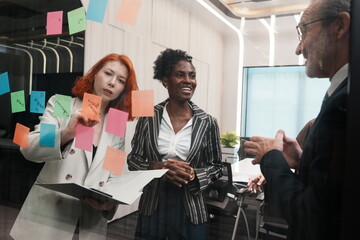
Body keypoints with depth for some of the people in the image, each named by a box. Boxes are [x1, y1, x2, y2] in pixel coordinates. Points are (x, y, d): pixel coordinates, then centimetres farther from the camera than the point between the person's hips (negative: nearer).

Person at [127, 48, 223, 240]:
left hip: (188, 210, 0)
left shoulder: (207, 122, -6)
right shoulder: (149, 117, -5)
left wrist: (192, 174, -17)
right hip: (151, 208, 1)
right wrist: (157, 167, -18)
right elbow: (133, 159, 1)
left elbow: (216, 167, 1)